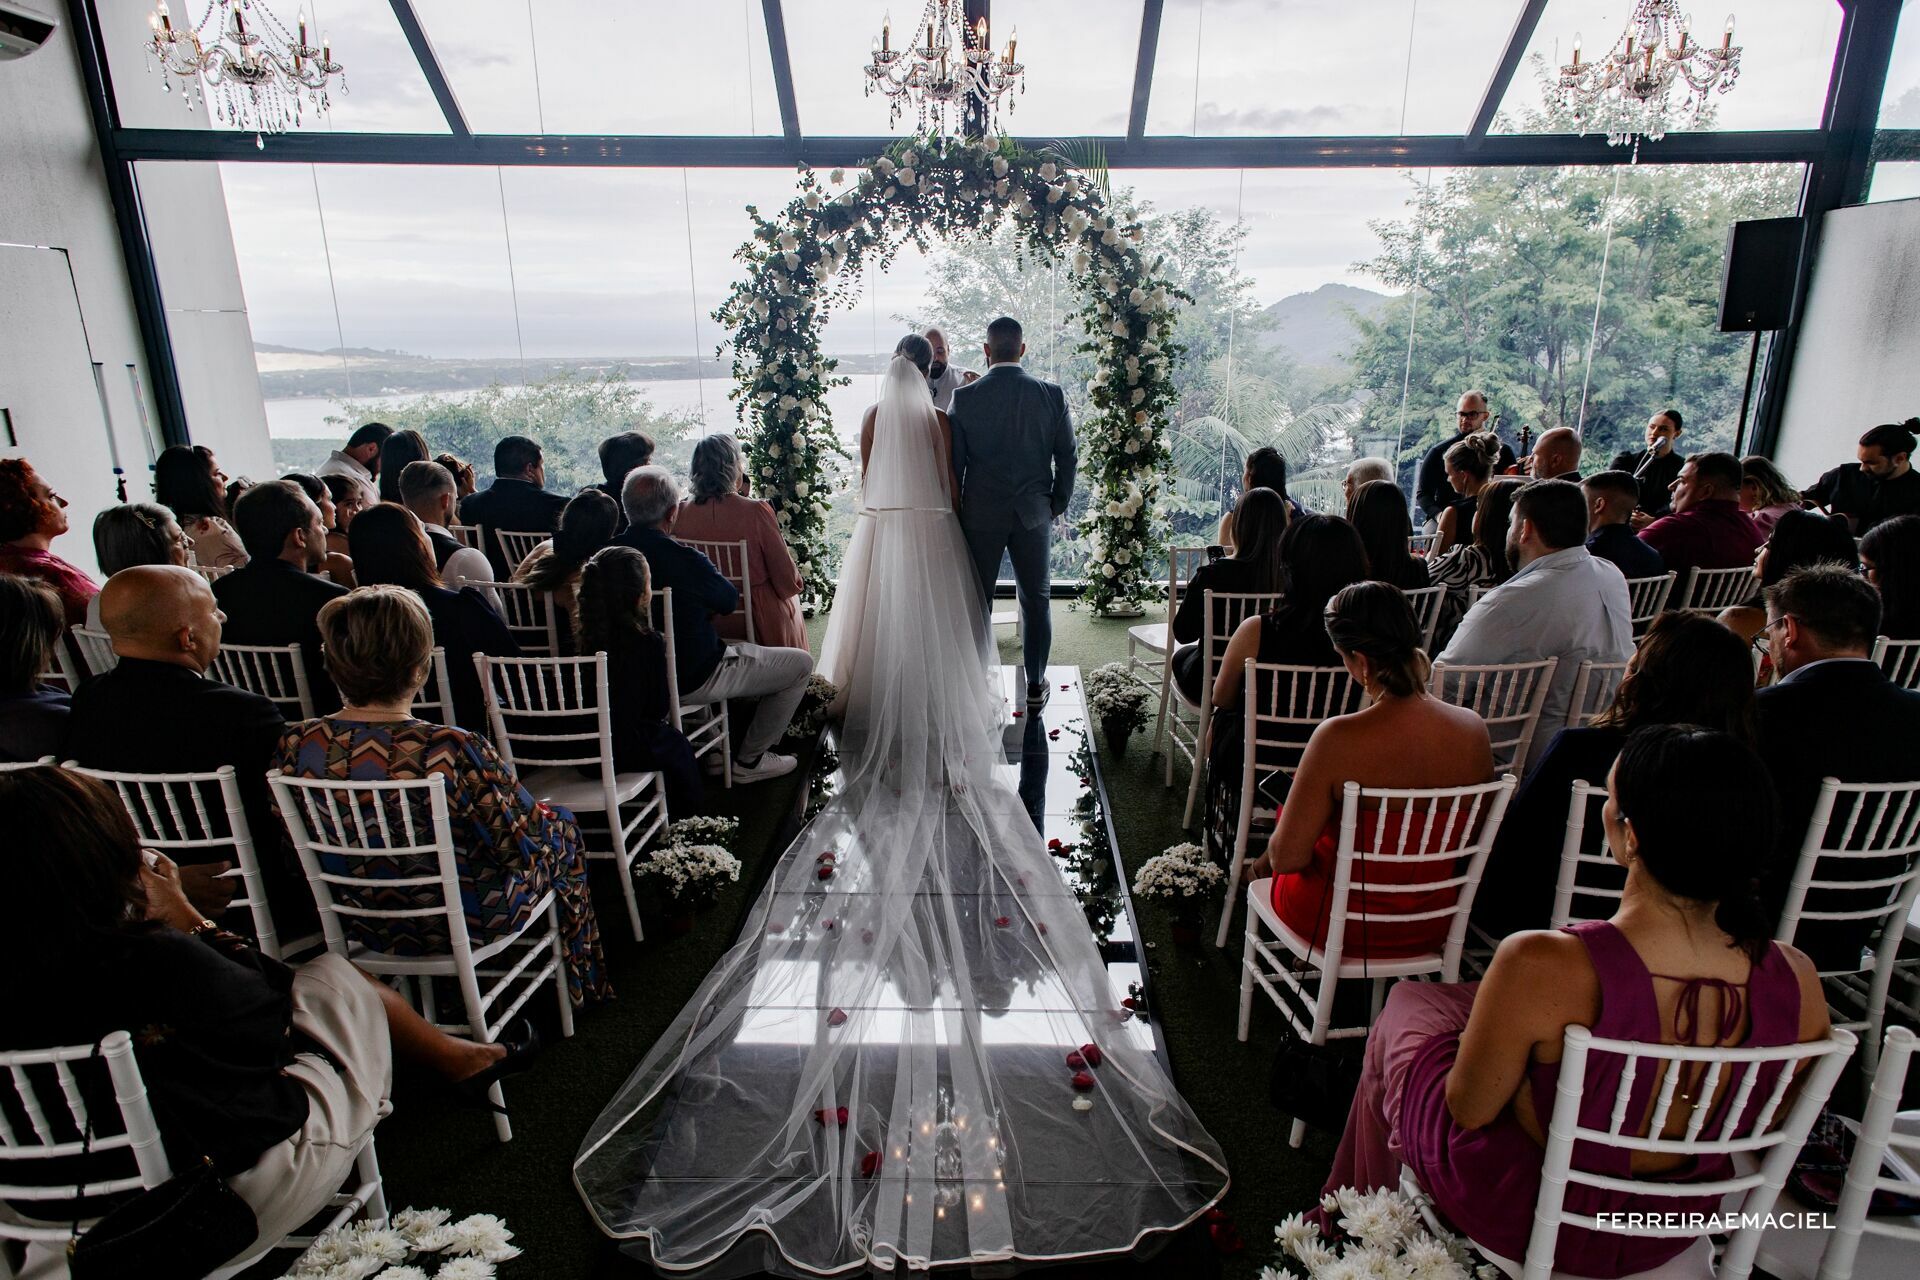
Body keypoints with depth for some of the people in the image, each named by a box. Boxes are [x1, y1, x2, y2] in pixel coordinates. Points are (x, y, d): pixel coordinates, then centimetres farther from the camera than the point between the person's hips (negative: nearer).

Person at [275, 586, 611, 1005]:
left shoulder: (294, 746, -17)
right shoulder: (455, 752, -34)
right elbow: (526, 844, -20)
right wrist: (547, 822, 2)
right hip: (465, 926, -5)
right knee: (560, 824, 22)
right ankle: (578, 984, 40)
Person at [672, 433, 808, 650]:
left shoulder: (680, 513, -10)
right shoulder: (756, 511, -22)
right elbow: (786, 578, -15)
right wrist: (798, 582, 8)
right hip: (755, 620, -4)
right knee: (790, 600, 31)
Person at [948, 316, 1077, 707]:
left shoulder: (965, 397, -7)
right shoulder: (1052, 395, -4)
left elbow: (954, 462, -3)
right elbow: (1067, 457, 0)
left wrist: (956, 511, 8)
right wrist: (1057, 505, 12)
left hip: (980, 513, -1)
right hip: (1034, 513, 1)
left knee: (977, 600, 10)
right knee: (1036, 599, 12)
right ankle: (1036, 685, 19)